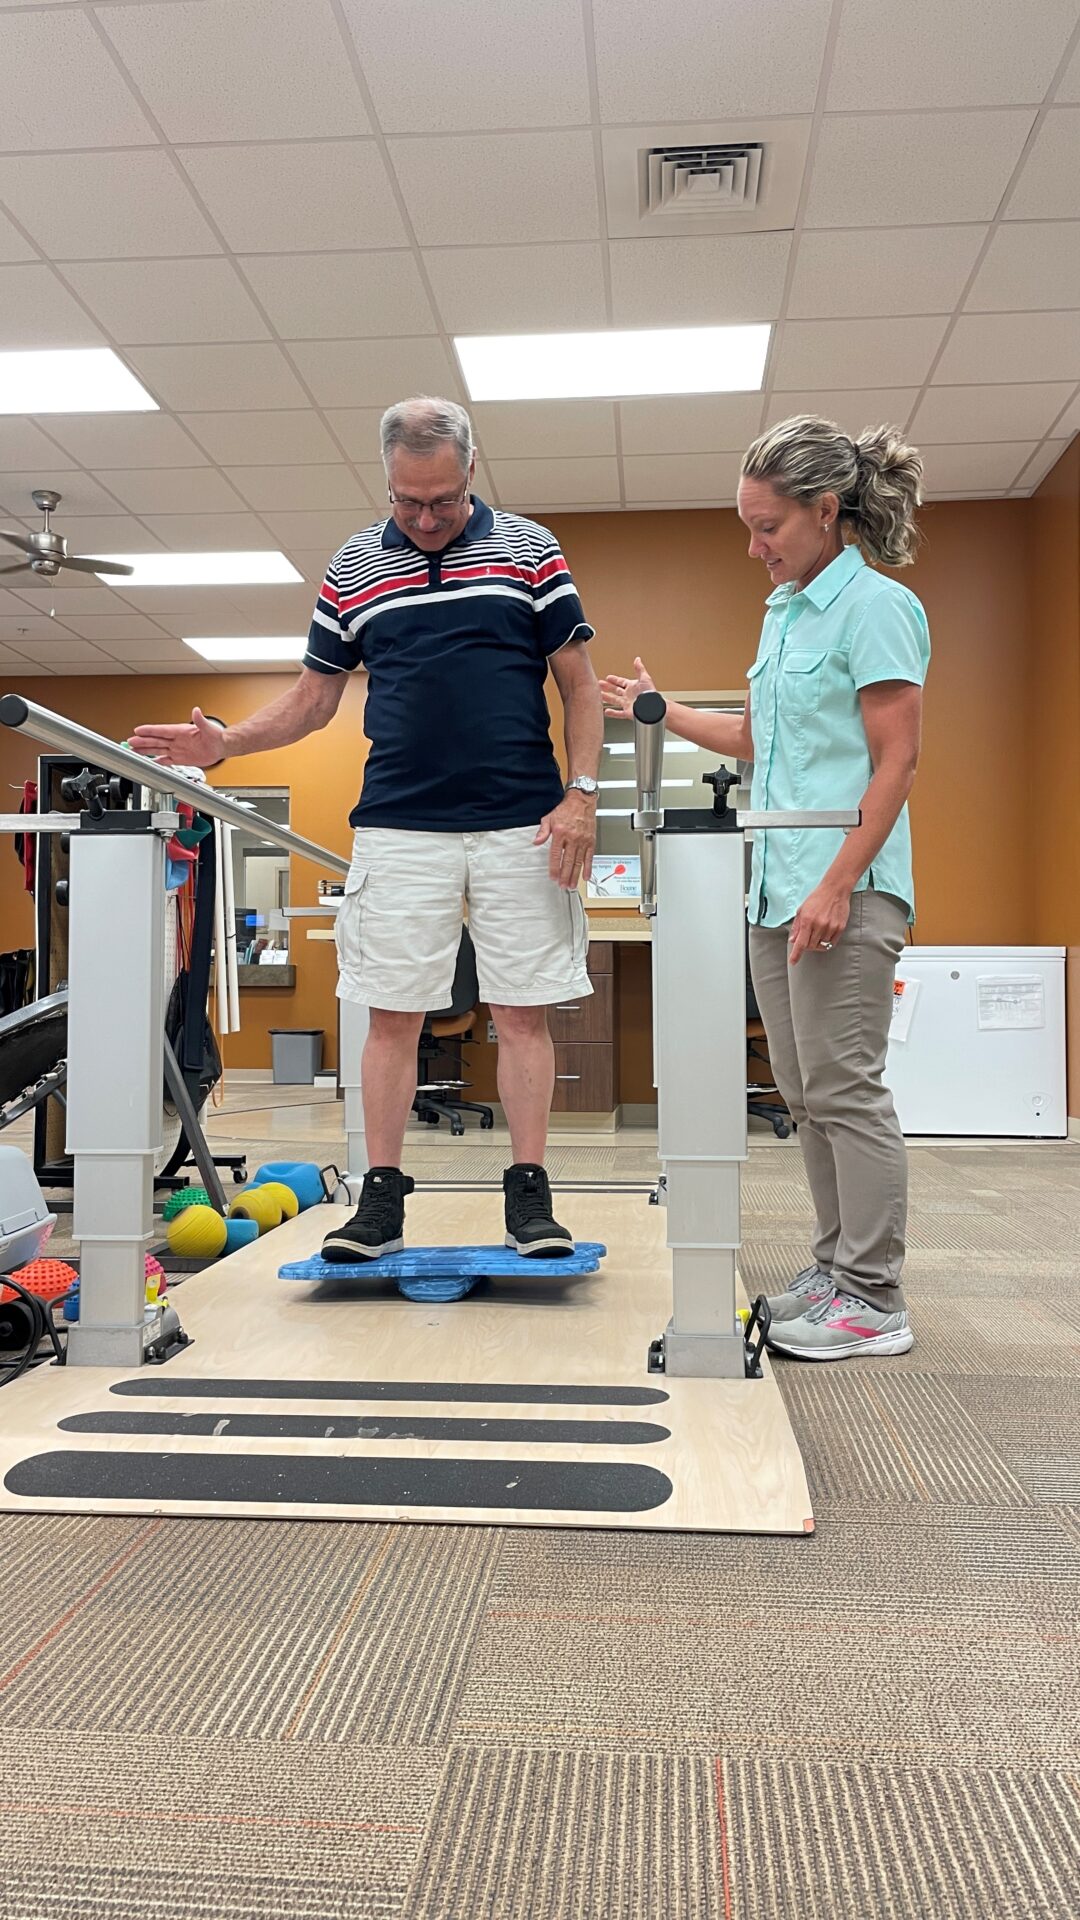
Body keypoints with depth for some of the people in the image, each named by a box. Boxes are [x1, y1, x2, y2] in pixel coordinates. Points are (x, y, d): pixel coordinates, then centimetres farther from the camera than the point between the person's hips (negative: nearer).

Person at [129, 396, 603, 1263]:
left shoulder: (530, 550, 5)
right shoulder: (353, 567, 10)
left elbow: (580, 685, 6)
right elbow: (313, 697, 15)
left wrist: (581, 792, -6)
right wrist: (226, 742, -1)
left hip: (522, 827, -1)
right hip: (398, 828, 2)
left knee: (523, 1012, 2)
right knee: (392, 1016, 2)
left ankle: (530, 1194, 12)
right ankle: (382, 1199, 13)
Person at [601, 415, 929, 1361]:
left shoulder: (875, 607, -7)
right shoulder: (785, 609, 18)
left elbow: (897, 761, -14)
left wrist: (839, 884, -21)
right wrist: (660, 710, 25)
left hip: (843, 889, -9)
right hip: (776, 886, 9)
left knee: (845, 1087, -5)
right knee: (806, 1091, 12)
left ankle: (874, 1299, 6)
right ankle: (838, 1267, 24)